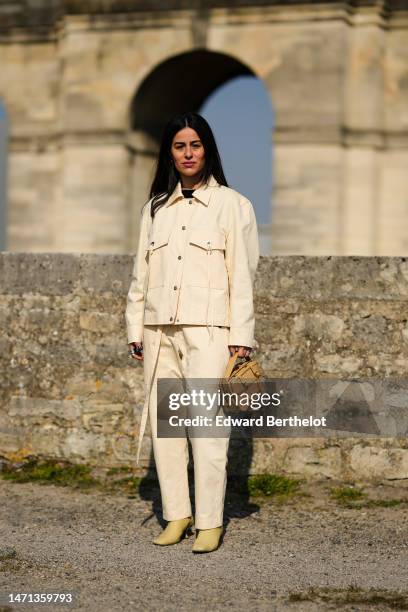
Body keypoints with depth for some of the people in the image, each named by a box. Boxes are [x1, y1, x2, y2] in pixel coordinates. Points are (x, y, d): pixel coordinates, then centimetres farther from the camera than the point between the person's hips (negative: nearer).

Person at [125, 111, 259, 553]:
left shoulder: (231, 204, 3)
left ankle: (210, 522, -4)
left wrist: (241, 336, -7)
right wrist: (135, 328, 11)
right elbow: (141, 273, 17)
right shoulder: (155, 207, 16)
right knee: (162, 423, 4)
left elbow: (242, 274, -1)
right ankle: (176, 515, 13)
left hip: (207, 329, -5)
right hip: (159, 330, 5)